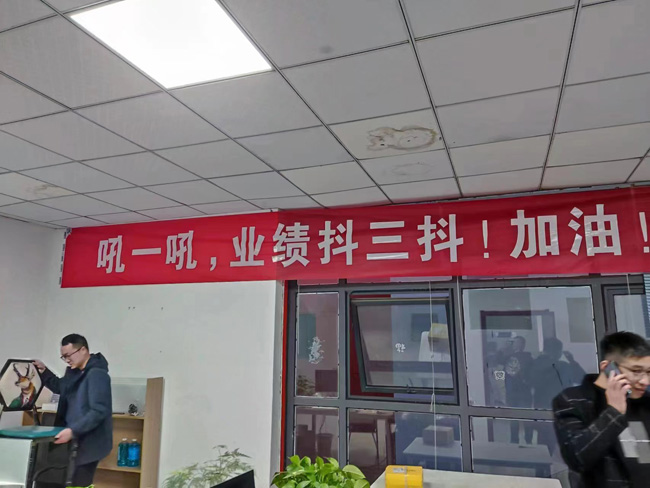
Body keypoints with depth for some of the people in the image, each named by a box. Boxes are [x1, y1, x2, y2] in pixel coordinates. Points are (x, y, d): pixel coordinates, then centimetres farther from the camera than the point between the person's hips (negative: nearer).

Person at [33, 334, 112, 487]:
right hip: (75, 440, 9)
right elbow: (61, 388, 29)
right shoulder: (74, 371, 9)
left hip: (89, 442, -9)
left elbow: (98, 411, -26)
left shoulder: (97, 374, -21)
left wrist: (73, 431, -31)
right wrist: (44, 372, 16)